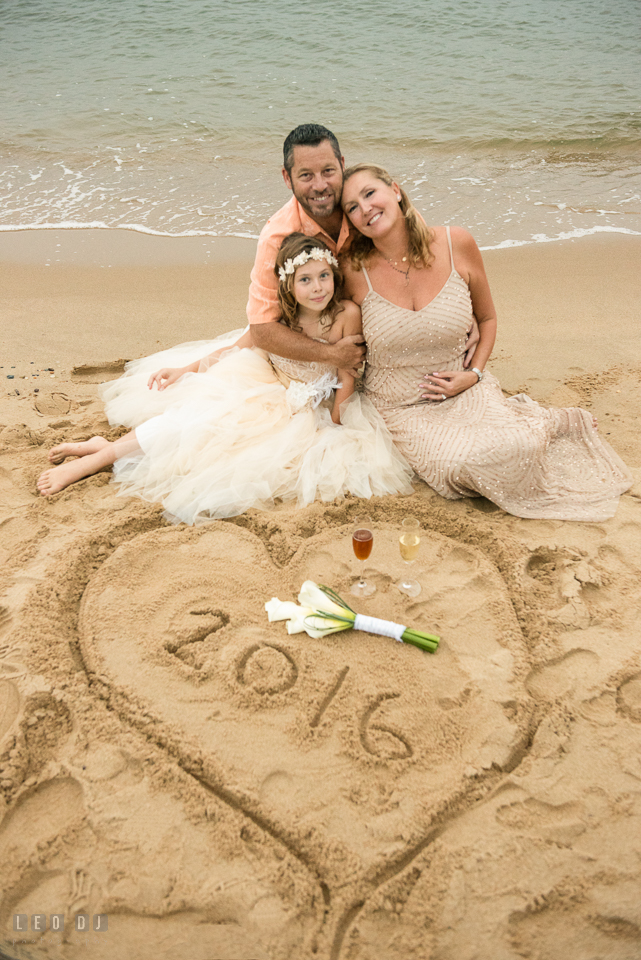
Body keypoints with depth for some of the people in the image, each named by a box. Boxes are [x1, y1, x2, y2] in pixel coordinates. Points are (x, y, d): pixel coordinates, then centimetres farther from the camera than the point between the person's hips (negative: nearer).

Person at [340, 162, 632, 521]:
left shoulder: (457, 244, -6)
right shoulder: (356, 272, -9)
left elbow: (487, 317, 9)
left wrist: (474, 374, -6)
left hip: (461, 390, 1)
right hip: (401, 407, 0)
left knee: (512, 447, -29)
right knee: (457, 462, -30)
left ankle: (543, 422, 9)